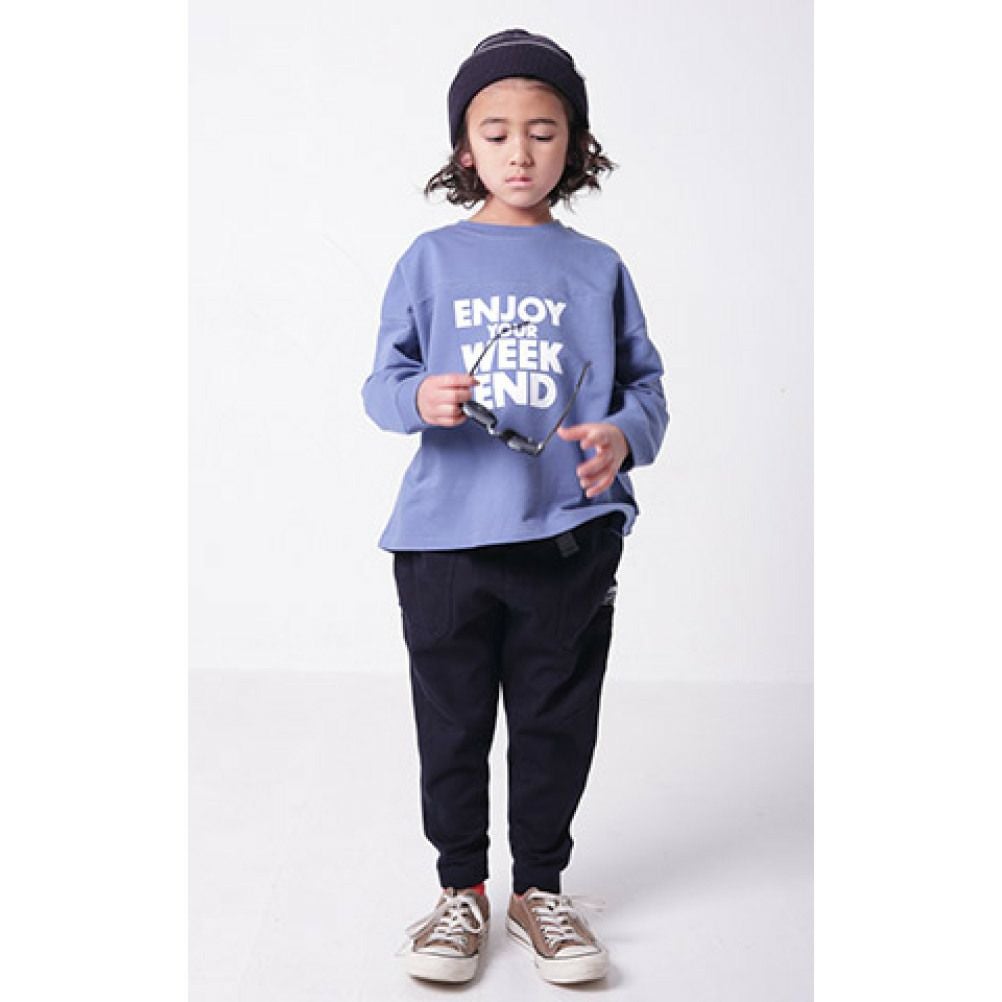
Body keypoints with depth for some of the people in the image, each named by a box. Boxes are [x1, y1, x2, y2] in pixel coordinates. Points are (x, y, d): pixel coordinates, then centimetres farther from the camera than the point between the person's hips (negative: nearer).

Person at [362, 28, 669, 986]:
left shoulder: (598, 269, 7)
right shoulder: (431, 259, 5)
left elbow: (646, 381, 9)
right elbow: (382, 378, 5)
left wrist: (625, 434, -12)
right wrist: (418, 398, -18)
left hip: (572, 537, 1)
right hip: (447, 536, 0)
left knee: (557, 722, 11)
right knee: (452, 723, 10)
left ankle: (540, 887, 29)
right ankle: (461, 888, 28)